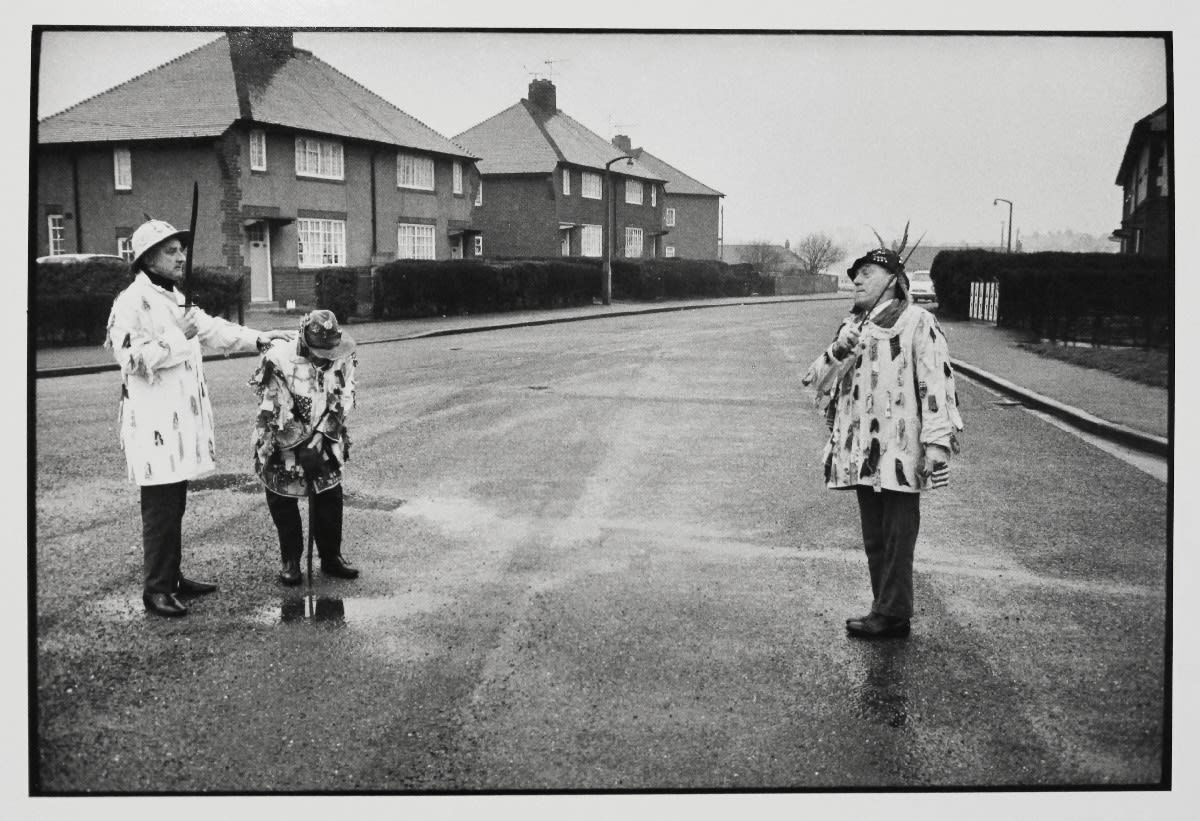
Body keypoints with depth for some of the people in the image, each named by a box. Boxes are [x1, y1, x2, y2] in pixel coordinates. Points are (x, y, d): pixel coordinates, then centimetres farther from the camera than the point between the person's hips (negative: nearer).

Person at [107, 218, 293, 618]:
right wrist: (179, 336, -25)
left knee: (175, 504, 16)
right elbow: (132, 360, -21)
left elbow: (213, 329, 22)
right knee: (160, 507, -4)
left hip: (181, 420, 9)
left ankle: (172, 576, 25)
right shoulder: (132, 302, -13)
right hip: (154, 423, -9)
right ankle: (156, 588, 4)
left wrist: (258, 338, 12)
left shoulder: (175, 299, 17)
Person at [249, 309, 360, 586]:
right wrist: (301, 447, -21)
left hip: (323, 442, 3)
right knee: (283, 502, 4)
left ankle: (331, 557, 16)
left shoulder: (343, 357, -12)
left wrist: (319, 437, -16)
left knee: (330, 498, 3)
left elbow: (343, 402, -8)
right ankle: (291, 560, 18)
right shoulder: (279, 359, -24)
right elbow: (275, 412, -22)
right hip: (281, 445, -3)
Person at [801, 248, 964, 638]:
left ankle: (892, 615, 6)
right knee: (873, 538, 13)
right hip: (860, 454, 8)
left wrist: (936, 440, -18)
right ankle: (885, 610, 23)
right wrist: (836, 353, -7)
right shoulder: (852, 326, 18)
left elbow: (936, 382, -11)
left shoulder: (916, 322, -4)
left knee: (896, 537, -1)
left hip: (899, 452, -7)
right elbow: (816, 379, 14)